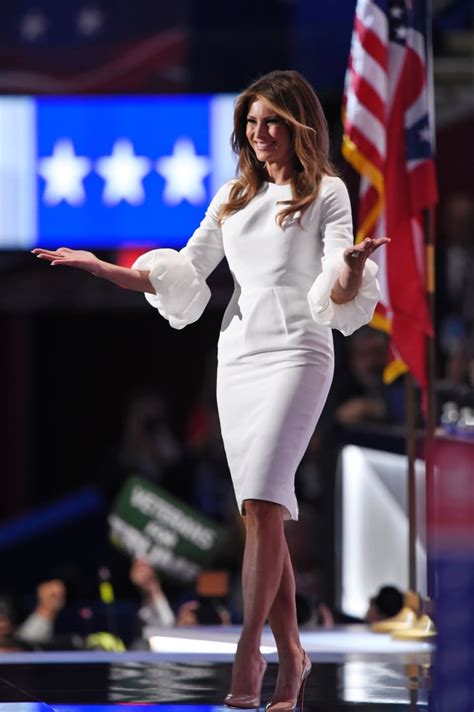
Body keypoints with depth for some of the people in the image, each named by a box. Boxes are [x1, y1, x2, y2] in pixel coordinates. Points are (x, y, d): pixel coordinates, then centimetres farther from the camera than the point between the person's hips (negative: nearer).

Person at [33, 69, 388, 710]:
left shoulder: (326, 193, 1)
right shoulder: (233, 198, 17)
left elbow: (339, 294, -9)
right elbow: (180, 275, 20)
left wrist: (354, 267, -32)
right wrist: (100, 268, 10)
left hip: (297, 351, -5)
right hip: (238, 354, 5)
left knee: (262, 500, -18)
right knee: (261, 509, 2)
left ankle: (247, 653, -20)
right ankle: (290, 654, 8)